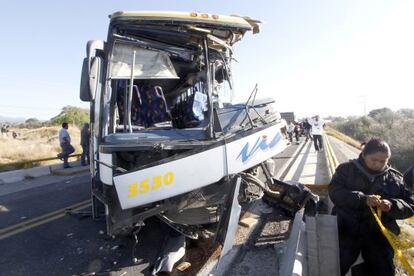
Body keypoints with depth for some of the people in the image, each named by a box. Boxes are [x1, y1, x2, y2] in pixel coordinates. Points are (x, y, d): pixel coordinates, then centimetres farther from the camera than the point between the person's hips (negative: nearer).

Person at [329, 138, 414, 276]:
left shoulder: (395, 178, 12)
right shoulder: (347, 169, 2)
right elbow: (335, 192, -10)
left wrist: (392, 205, -14)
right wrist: (363, 199, -24)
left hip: (379, 234, 3)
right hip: (346, 230, -2)